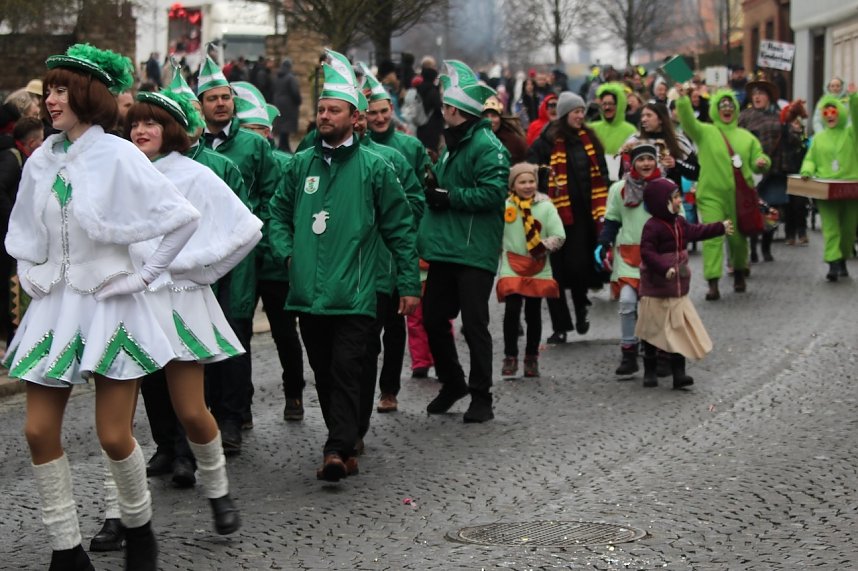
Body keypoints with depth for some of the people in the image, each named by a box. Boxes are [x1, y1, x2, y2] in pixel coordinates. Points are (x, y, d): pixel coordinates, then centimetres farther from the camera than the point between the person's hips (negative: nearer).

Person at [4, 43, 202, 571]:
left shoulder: (119, 157, -11)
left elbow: (185, 217, -13)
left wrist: (145, 274, -11)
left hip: (110, 305, -5)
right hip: (54, 306, 5)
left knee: (115, 435, -3)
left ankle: (139, 529, 24)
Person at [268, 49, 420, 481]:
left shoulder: (373, 167, 1)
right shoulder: (301, 164, 11)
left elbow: (399, 228, 4)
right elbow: (279, 213, 21)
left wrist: (409, 284, 2)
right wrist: (286, 252, 4)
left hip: (353, 295, -4)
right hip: (308, 294, 4)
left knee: (345, 371, -12)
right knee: (324, 374, 10)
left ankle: (337, 450, -17)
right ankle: (345, 447, 22)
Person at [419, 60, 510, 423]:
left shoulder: (487, 145, -11)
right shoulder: (453, 144, 19)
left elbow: (493, 192, -22)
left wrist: (449, 197, -17)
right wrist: (433, 193, 12)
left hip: (474, 253, -9)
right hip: (444, 249, 9)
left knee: (474, 324, -4)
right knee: (433, 318, 12)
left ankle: (481, 396, 6)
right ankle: (452, 383, 29)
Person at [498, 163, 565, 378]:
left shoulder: (546, 206, -1)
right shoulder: (504, 206, -1)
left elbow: (559, 236, -3)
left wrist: (543, 246, -17)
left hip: (538, 269, 1)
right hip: (512, 267, -1)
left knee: (533, 313, 7)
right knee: (512, 310, -11)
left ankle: (532, 359, 18)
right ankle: (510, 358, 0)